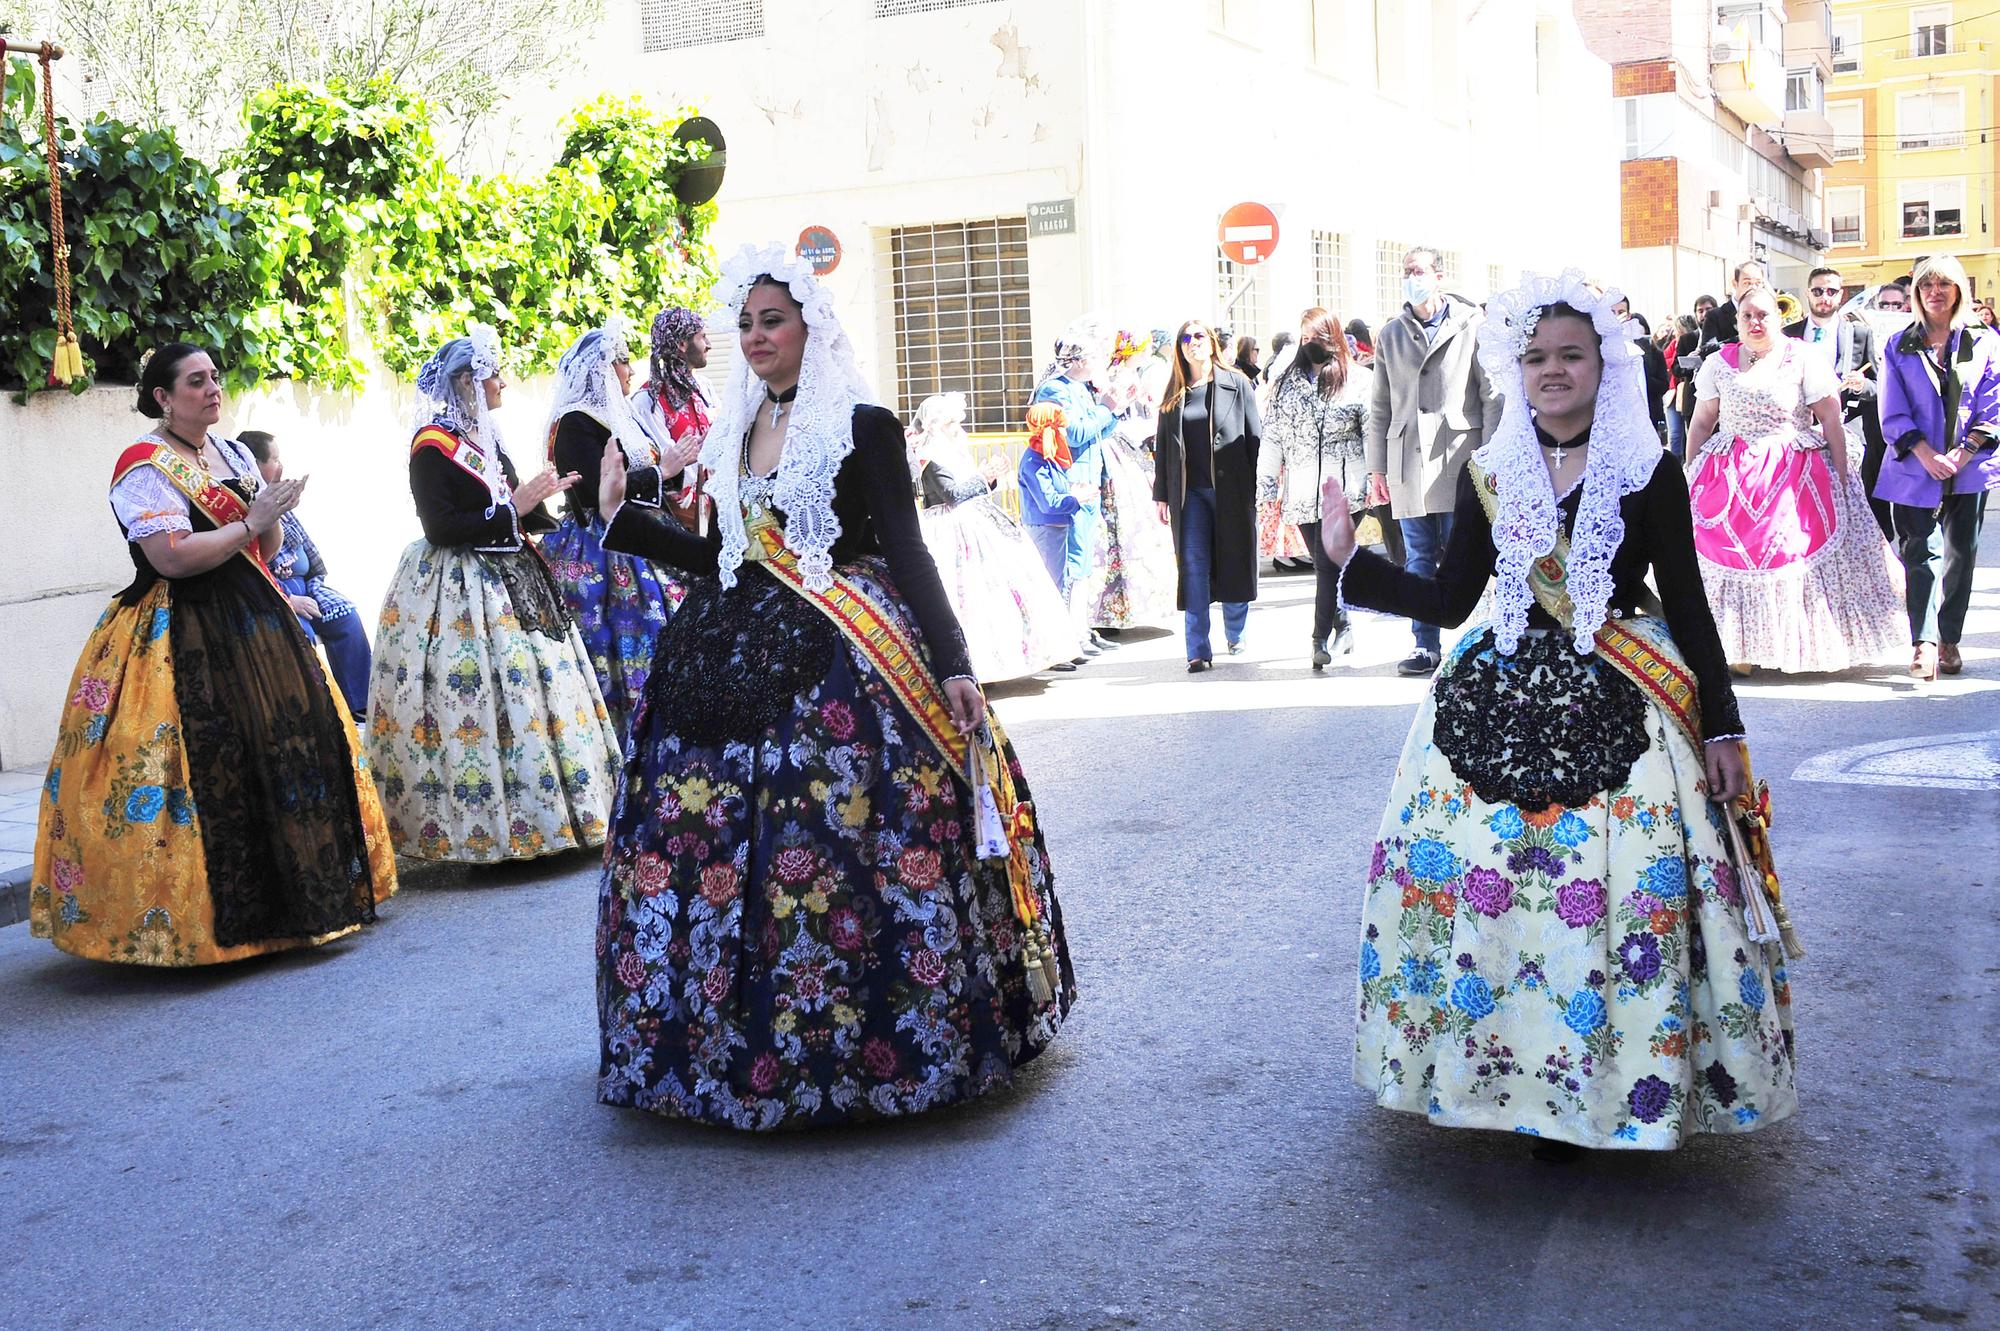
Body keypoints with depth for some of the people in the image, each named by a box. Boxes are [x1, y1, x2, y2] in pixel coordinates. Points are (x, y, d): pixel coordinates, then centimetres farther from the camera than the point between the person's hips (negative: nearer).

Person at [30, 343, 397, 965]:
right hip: (185, 639, -8)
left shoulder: (235, 454, 15)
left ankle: (290, 901, 17)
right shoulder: (144, 465, -8)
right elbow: (173, 557, -20)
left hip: (253, 622, 8)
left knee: (292, 744, 6)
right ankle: (216, 919, -3)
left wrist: (272, 515, -4)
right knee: (216, 771, -11)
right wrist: (249, 523, -13)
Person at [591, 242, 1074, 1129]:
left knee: (845, 847, -9)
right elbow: (721, 558, 17)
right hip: (738, 659, 6)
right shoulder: (734, 433, 15)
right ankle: (738, 1039, 16)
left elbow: (907, 551, -7)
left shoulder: (863, 426, -2)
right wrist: (625, 518, 11)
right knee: (717, 848, 3)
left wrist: (952, 664, -15)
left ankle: (865, 1045, 5)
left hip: (843, 658, -6)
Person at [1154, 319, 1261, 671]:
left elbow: (1255, 437, 2)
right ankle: (1198, 650, -5)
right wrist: (1161, 495, 7)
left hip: (1232, 490, -2)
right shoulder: (1174, 394, 10)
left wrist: (1259, 488, -4)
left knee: (1235, 563, 7)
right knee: (1193, 567, -5)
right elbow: (1162, 446, 12)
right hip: (1190, 493, 2)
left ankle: (1234, 635, 29)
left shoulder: (1237, 385, 3)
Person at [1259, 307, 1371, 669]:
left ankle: (1322, 639, -5)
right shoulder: (1287, 380, 13)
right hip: (1302, 492, 4)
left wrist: (1374, 481, -6)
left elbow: (1374, 435, 1)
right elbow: (1272, 435, 13)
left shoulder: (1358, 380, 2)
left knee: (1328, 563, -10)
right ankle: (1342, 629, 24)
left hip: (1342, 488, -4)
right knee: (1324, 564, 10)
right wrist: (1267, 486, 9)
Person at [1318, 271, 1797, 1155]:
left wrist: (1721, 727, -1)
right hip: (1498, 700, 3)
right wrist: (1351, 560, 2)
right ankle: (1508, 1071, 14)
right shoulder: (1490, 475, 8)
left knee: (1623, 893, -8)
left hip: (1617, 712, -3)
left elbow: (1687, 607, 2)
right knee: (1470, 878, -3)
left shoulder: (1649, 476, 0)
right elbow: (1450, 598, 8)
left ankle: (1612, 1084, 9)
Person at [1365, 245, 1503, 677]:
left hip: (1457, 459, -3)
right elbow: (1380, 407, 16)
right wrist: (1376, 469, 12)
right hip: (1408, 463, 4)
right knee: (1420, 559, 6)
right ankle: (1425, 646, 11)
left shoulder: (1471, 325, 3)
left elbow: (1492, 397, 0)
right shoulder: (1391, 335, 15)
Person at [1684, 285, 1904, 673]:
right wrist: (1688, 475, 4)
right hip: (1730, 477, 2)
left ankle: (1806, 645, 8)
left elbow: (1831, 420, -2)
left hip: (1794, 477, -2)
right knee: (1730, 558, -3)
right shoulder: (1718, 363, 8)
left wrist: (1841, 478, -7)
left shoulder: (1803, 359, 0)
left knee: (1798, 555, -4)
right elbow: (1701, 423, 11)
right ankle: (1738, 647, 4)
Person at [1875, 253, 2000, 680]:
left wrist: (1964, 453, -11)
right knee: (1922, 552, -9)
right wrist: (1928, 456, -13)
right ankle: (1924, 642, -16)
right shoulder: (1899, 347, 5)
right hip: (1915, 469, -1)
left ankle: (1949, 639, 15)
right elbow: (1894, 415, 0)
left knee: (1960, 554, 6)